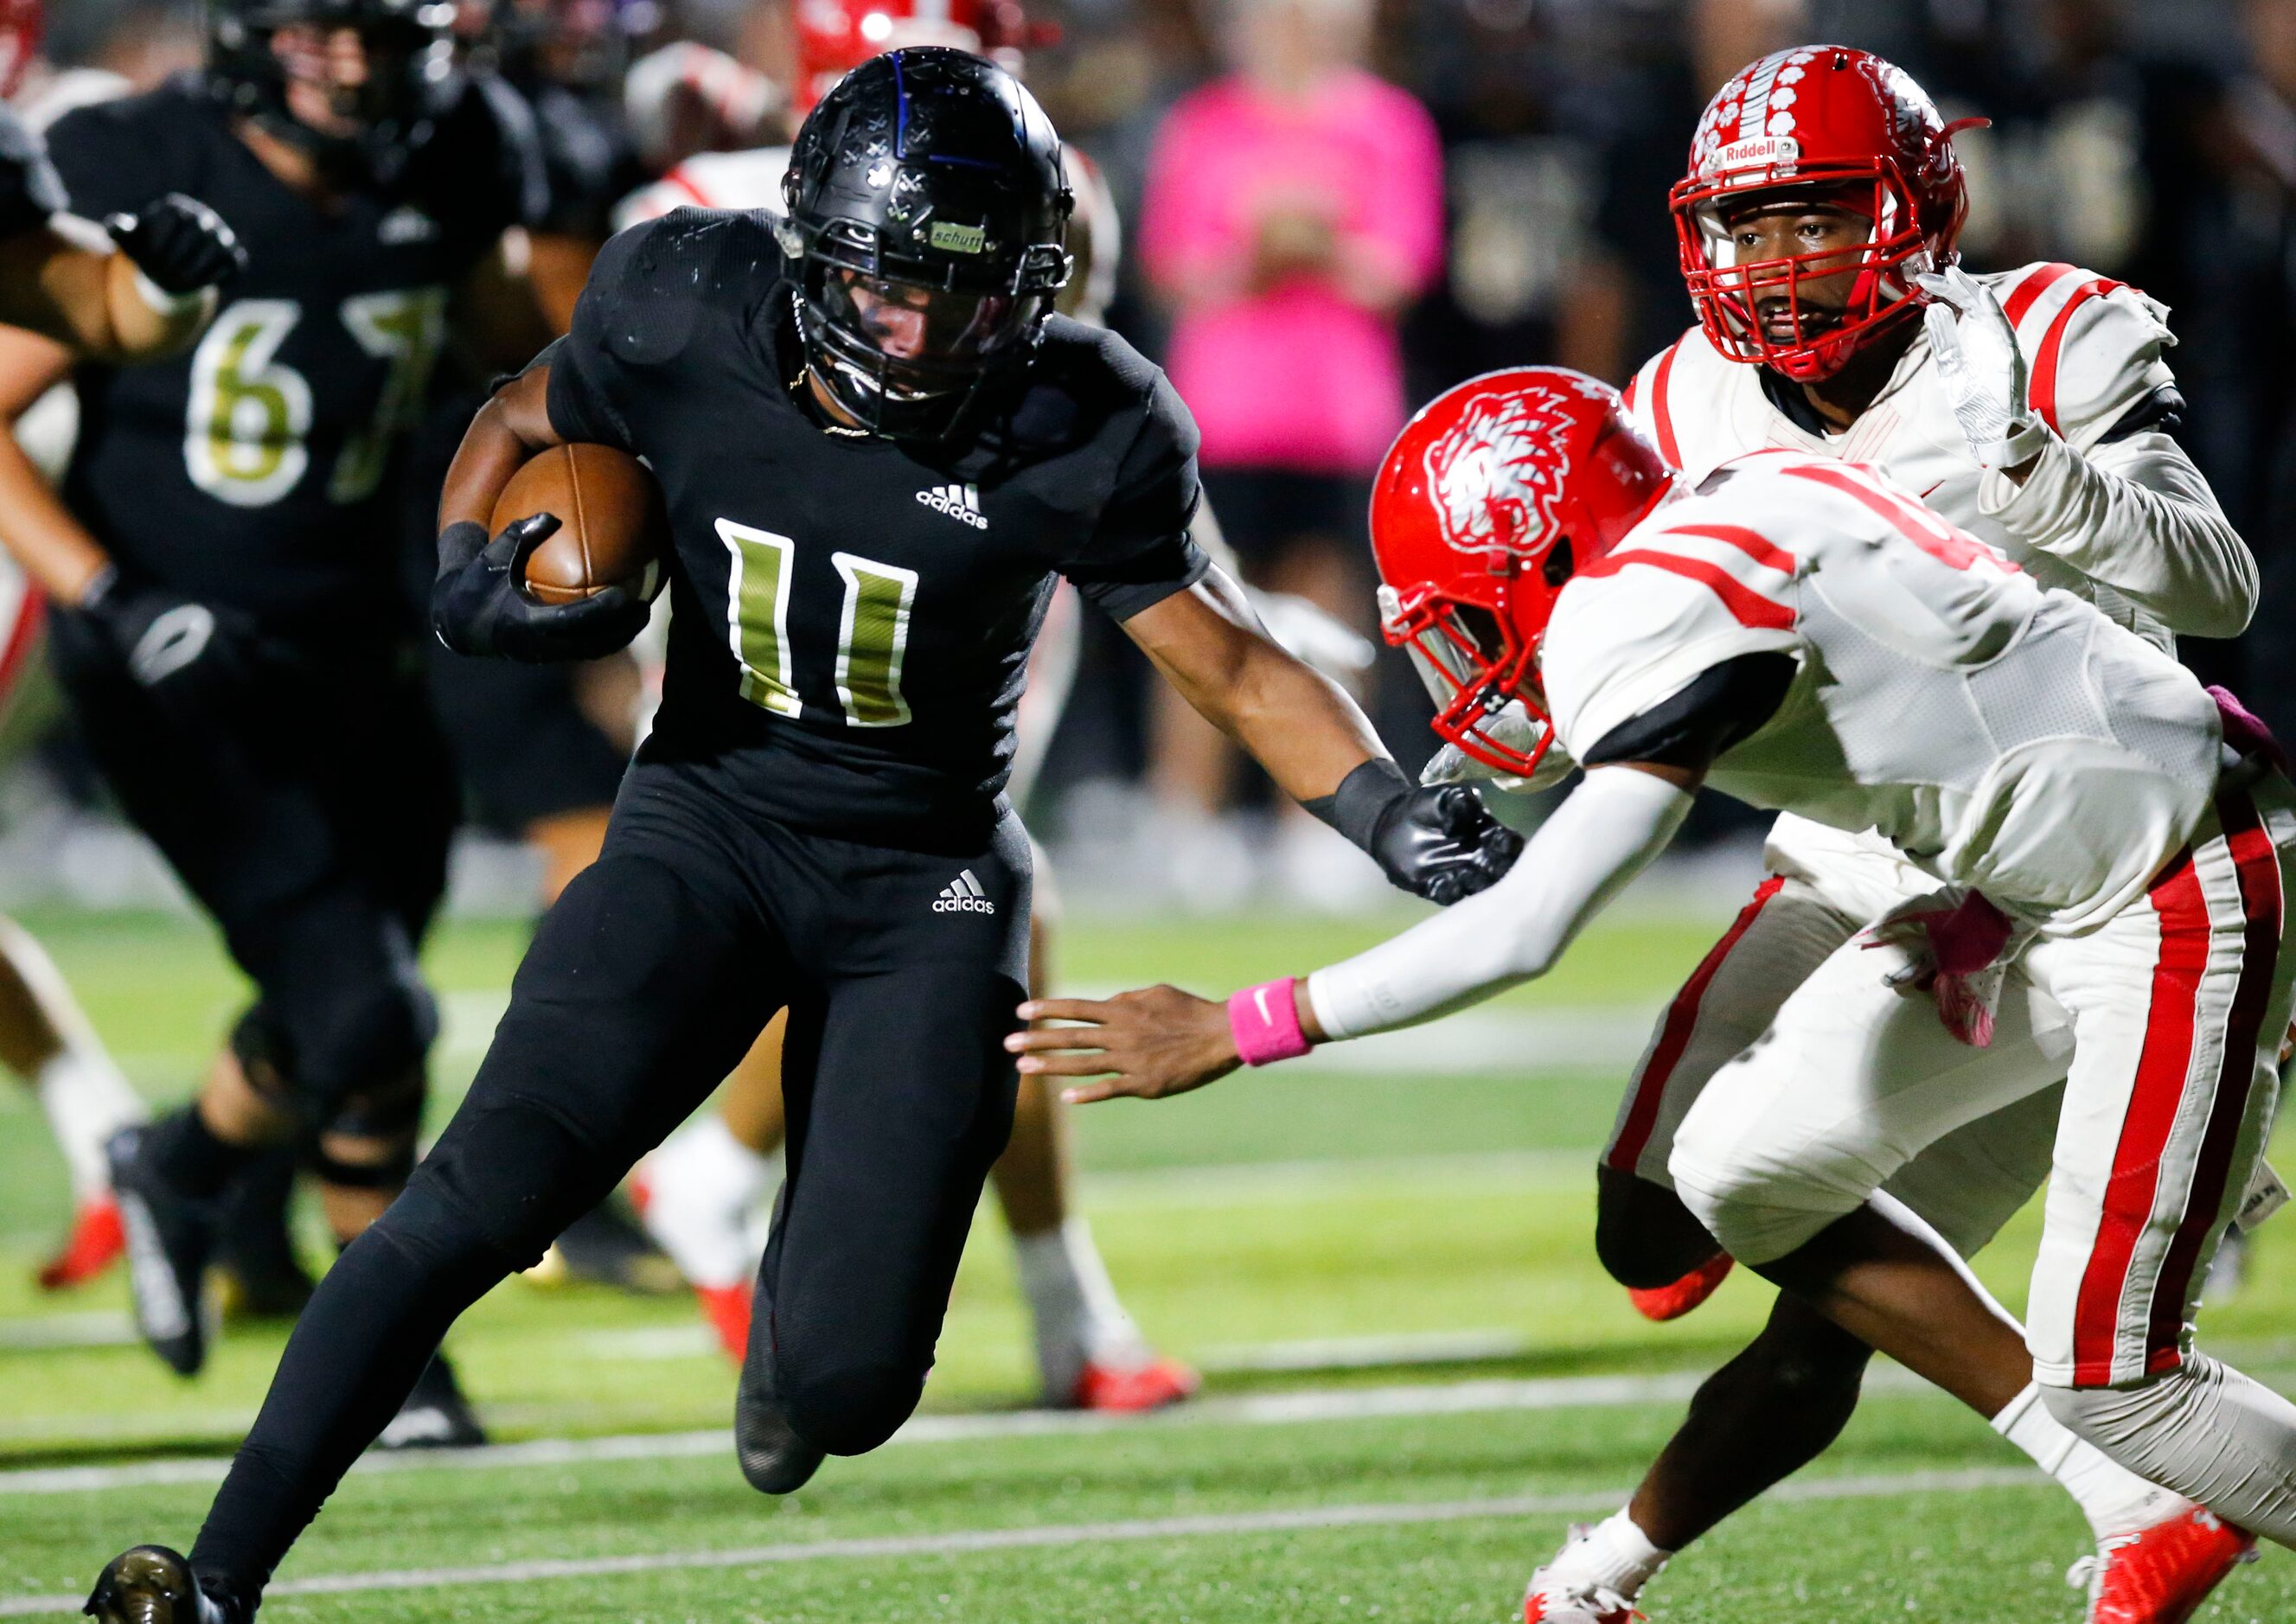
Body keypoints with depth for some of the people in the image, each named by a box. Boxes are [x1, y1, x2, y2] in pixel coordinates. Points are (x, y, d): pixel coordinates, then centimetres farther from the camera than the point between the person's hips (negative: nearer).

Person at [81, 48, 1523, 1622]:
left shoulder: (1075, 435, -16)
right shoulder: (683, 319, -13)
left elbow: (1238, 667, -5)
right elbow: (521, 427, 8)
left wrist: (1393, 813, -20)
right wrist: (470, 577, -12)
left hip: (927, 884, 0)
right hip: (709, 824, 0)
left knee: (846, 1384, -7)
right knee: (488, 1192, -23)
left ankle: (802, 1326, 35)